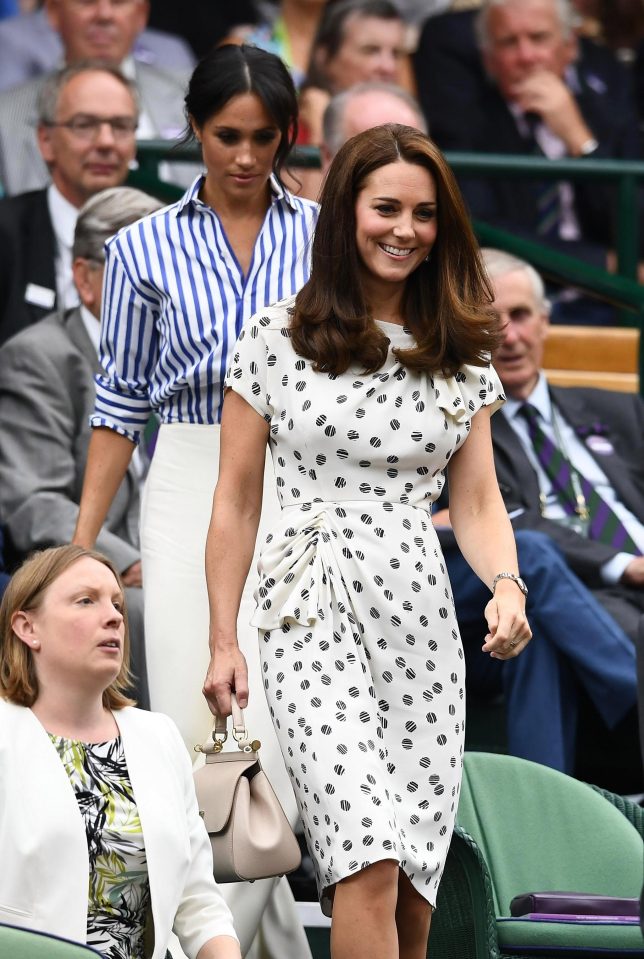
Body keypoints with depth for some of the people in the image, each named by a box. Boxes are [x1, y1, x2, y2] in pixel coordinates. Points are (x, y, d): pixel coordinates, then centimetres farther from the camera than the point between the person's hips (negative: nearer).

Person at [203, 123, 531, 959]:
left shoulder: (460, 358, 11)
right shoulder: (277, 340, 2)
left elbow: (479, 500, 10)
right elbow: (236, 503, 6)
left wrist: (507, 587, -10)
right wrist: (223, 642, 2)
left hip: (421, 616, 4)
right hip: (311, 615, -4)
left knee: (413, 887, 1)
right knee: (370, 859, -19)